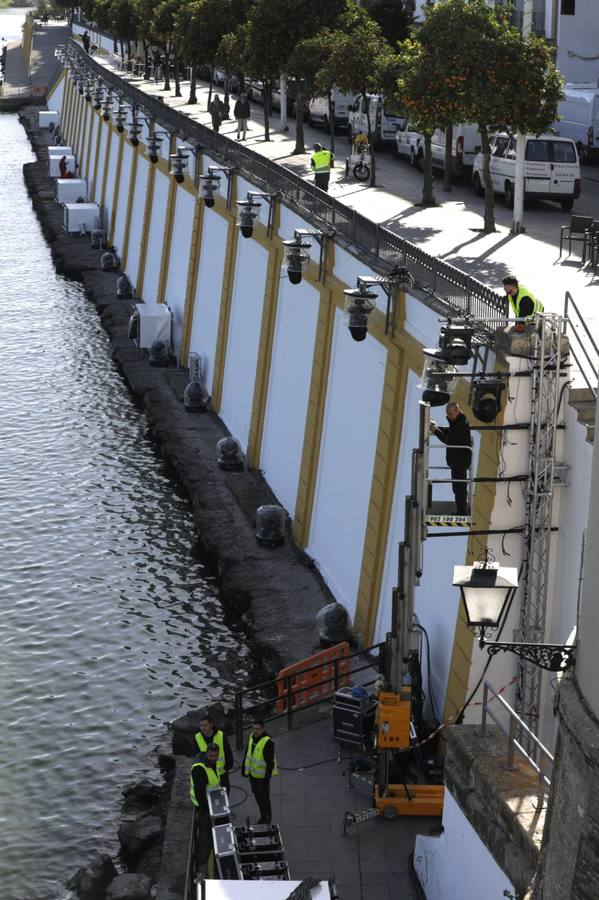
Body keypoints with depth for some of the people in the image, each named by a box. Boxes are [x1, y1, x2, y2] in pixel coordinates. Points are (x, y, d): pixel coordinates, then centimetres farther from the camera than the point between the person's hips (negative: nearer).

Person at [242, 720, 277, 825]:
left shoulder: (268, 742, -21)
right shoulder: (252, 737, 4)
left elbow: (270, 761, -20)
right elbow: (247, 753, 15)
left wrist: (268, 776, -21)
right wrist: (244, 768, 17)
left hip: (262, 775, -8)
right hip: (252, 773, 8)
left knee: (264, 797, 2)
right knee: (257, 795, 17)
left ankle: (266, 818, 17)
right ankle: (263, 816, 31)